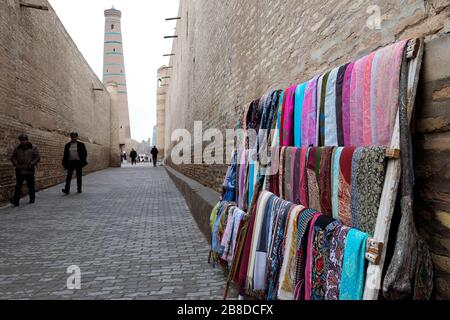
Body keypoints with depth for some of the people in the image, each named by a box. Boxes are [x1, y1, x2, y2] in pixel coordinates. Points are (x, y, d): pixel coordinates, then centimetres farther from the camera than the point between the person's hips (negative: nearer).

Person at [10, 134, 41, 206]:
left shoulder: (33, 148, 1)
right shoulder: (17, 149, 9)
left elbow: (38, 157, 0)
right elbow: (13, 157, 16)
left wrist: (32, 164, -13)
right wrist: (15, 164, -2)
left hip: (29, 171, -2)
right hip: (19, 171, 2)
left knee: (31, 185, 8)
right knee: (18, 186, -3)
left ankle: (32, 198, 23)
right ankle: (16, 201, -3)